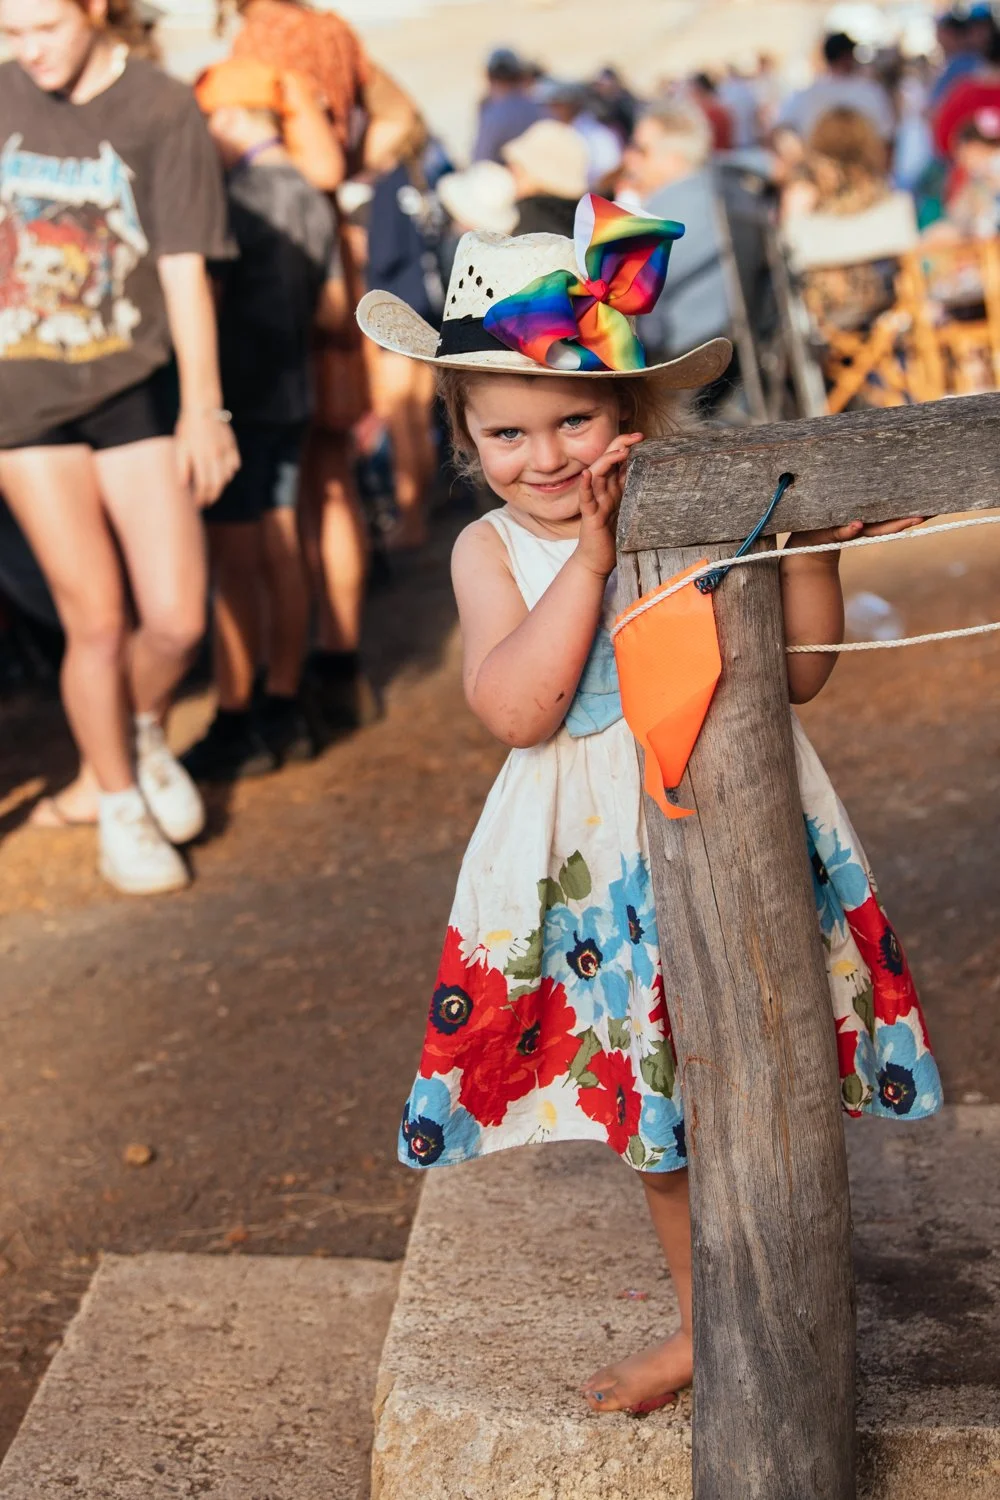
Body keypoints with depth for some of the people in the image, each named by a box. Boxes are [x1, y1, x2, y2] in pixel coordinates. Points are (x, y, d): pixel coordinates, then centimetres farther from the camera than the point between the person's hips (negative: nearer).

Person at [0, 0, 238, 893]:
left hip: (134, 390, -1)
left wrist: (203, 409, -6)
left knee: (176, 619, -4)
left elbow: (184, 270, -6)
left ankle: (143, 734, 30)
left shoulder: (162, 111, -6)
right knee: (95, 620, 0)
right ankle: (119, 808, 20)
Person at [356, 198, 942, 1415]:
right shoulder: (492, 549, -4)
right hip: (597, 865, 2)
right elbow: (515, 709, -20)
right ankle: (704, 1319, 39)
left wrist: (809, 547, -20)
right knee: (655, 1102, 18)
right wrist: (592, 552, -22)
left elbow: (799, 674, -6)